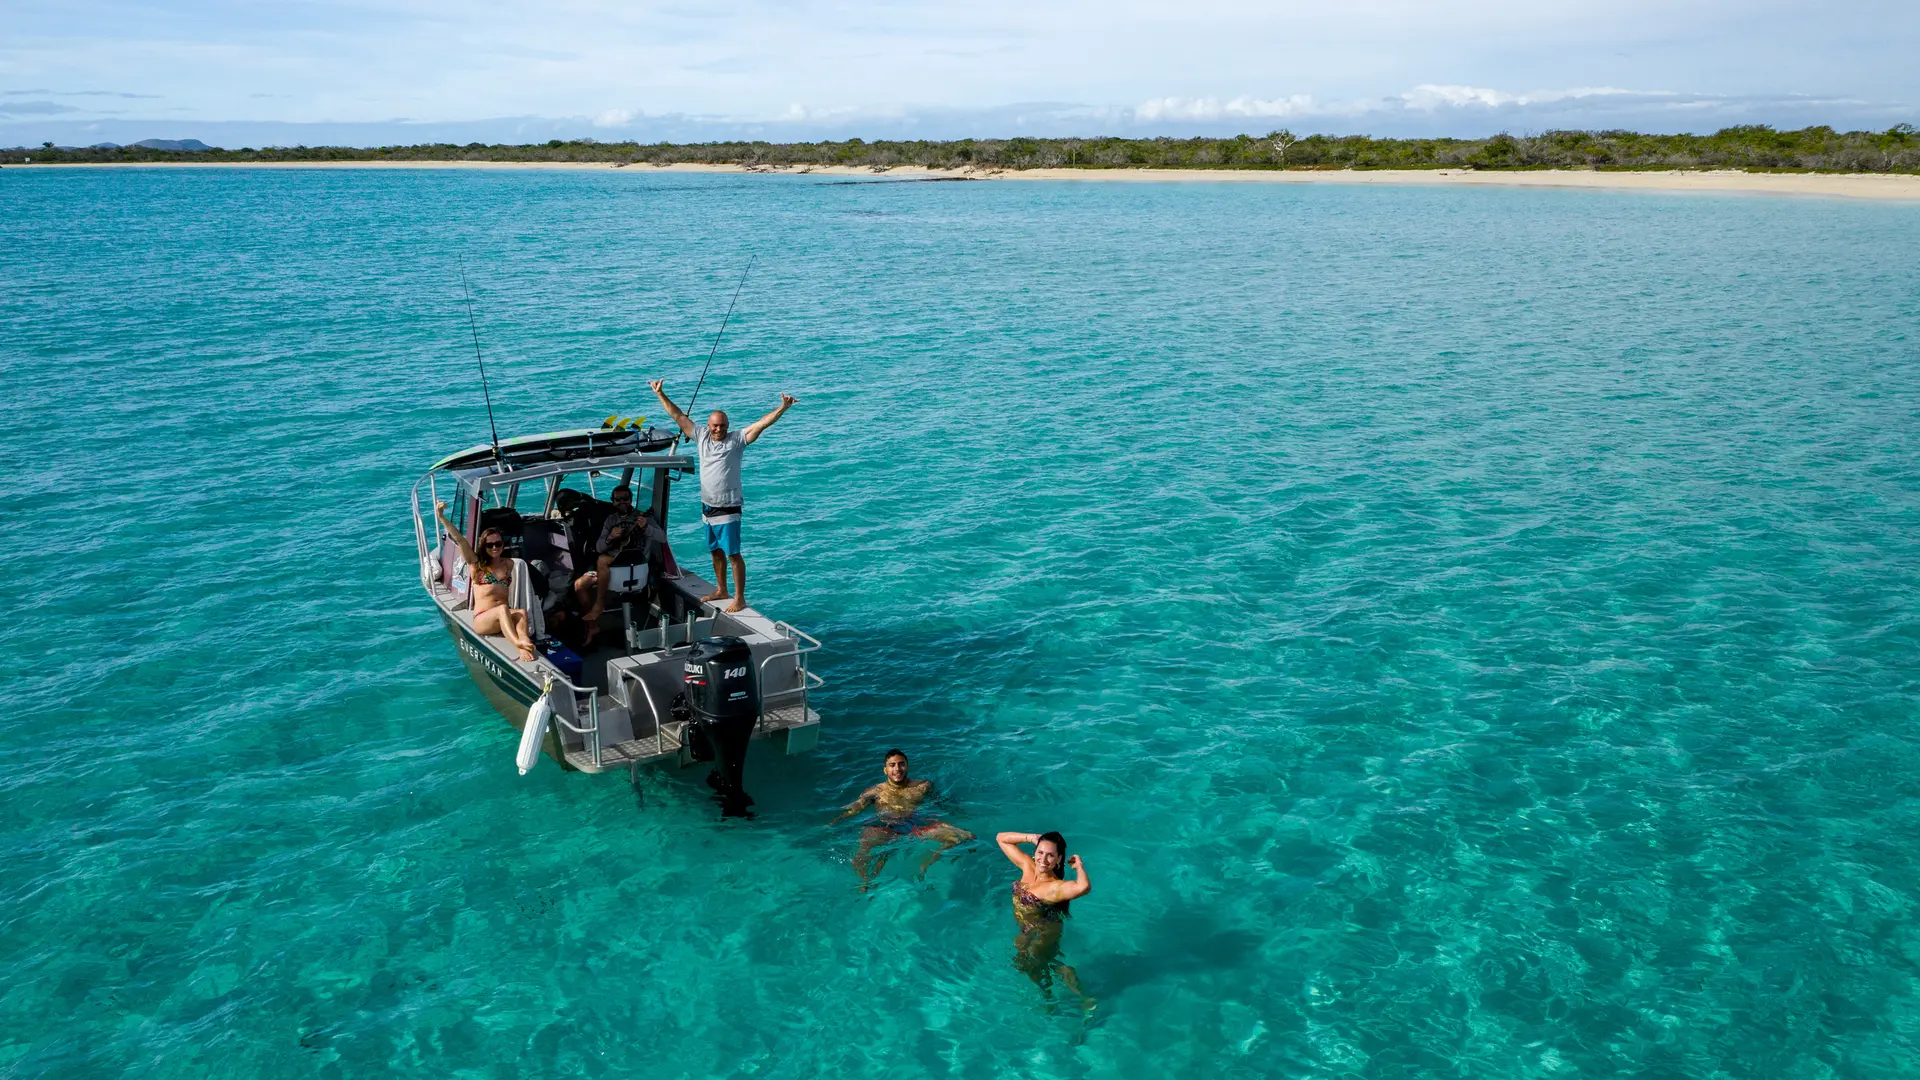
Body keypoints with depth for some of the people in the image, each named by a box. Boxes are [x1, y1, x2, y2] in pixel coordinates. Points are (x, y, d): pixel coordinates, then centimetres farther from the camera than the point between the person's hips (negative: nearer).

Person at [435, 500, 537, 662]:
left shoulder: (509, 564, 18)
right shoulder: (476, 564, 10)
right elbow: (459, 539, 0)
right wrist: (441, 517, -7)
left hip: (504, 618, 3)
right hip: (482, 620, -3)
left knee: (522, 613, -32)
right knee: (503, 609, -37)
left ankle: (524, 649, -58)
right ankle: (518, 644, -65)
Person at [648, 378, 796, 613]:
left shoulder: (736, 440, -9)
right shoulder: (701, 437, 4)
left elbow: (761, 424, -18)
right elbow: (678, 416, 10)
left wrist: (783, 408, -28)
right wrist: (660, 394, 9)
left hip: (727, 510, -6)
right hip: (707, 507, 6)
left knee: (733, 554, -5)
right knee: (716, 552, 18)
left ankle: (739, 598, 0)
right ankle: (721, 590, 33)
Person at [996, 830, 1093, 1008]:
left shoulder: (1055, 887, -33)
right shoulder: (1028, 866, -13)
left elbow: (1084, 887, -56)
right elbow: (1001, 838, -4)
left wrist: (1079, 865, -36)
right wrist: (1031, 837, -17)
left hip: (1043, 934, -7)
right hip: (1025, 930, 7)